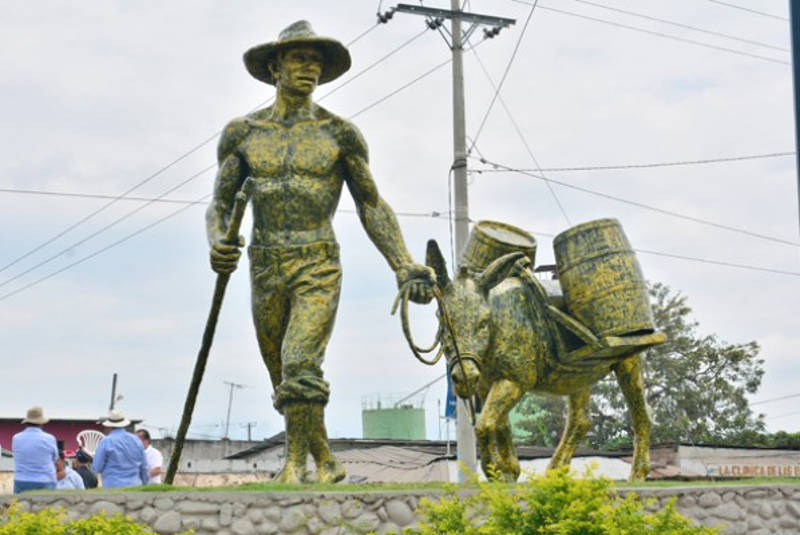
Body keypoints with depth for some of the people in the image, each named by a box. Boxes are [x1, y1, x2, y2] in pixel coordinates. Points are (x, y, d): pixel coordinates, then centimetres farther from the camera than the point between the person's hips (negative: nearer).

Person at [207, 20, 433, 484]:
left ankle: (295, 468, -13)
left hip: (319, 268, -3)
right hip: (265, 269, 3)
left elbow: (372, 206, 6)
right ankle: (327, 464, 30)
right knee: (288, 381, 12)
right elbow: (220, 205, 7)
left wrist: (405, 267, -3)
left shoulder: (339, 133, 2)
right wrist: (217, 243, -15)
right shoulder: (243, 133, 7)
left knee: (301, 367, -22)